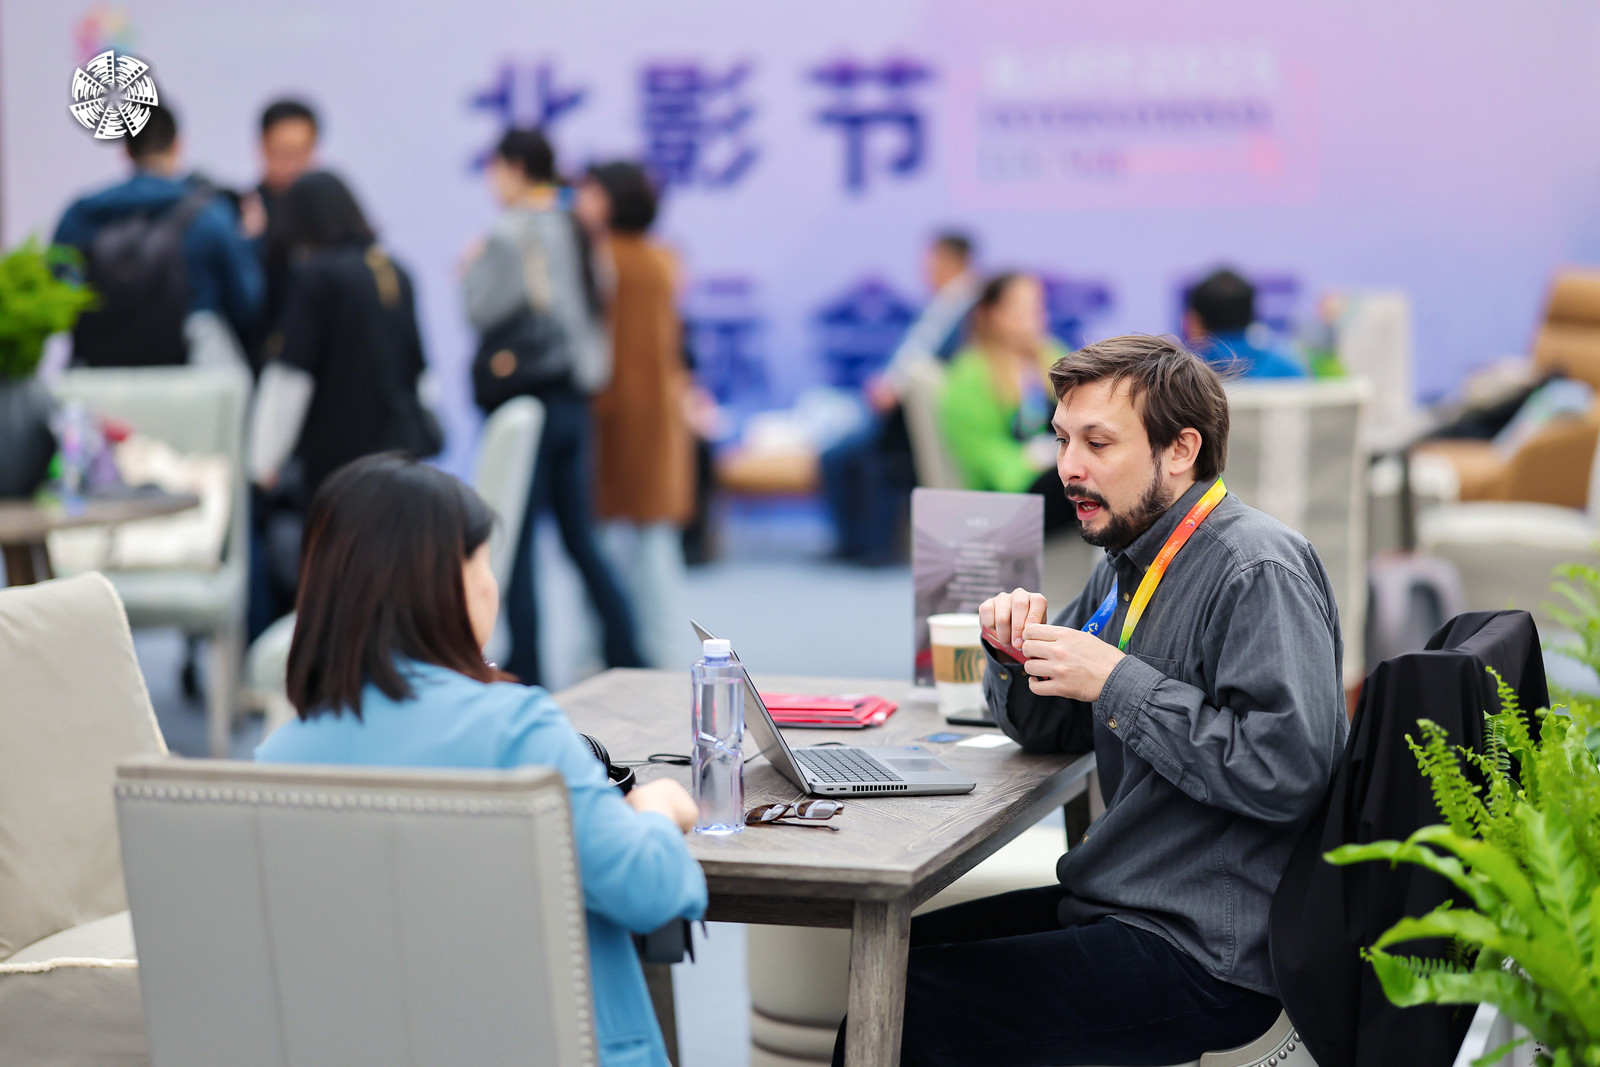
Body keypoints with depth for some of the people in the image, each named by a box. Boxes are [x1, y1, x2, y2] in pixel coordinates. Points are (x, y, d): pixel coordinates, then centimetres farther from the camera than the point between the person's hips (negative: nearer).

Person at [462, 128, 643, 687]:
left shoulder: (509, 236, -12)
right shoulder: (578, 232, 10)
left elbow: (482, 311, -13)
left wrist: (470, 269, 3)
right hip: (576, 399, 7)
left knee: (515, 542, -1)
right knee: (581, 539, 13)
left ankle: (525, 672, 1)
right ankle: (627, 659, 11)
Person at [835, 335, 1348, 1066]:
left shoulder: (1259, 573, -16)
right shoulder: (1133, 562, 15)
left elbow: (1286, 772, -27)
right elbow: (1051, 731, 22)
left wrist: (1120, 683, -22)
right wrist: (1019, 649, 0)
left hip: (1206, 953, -10)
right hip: (1123, 908, 10)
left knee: (903, 1006, -18)